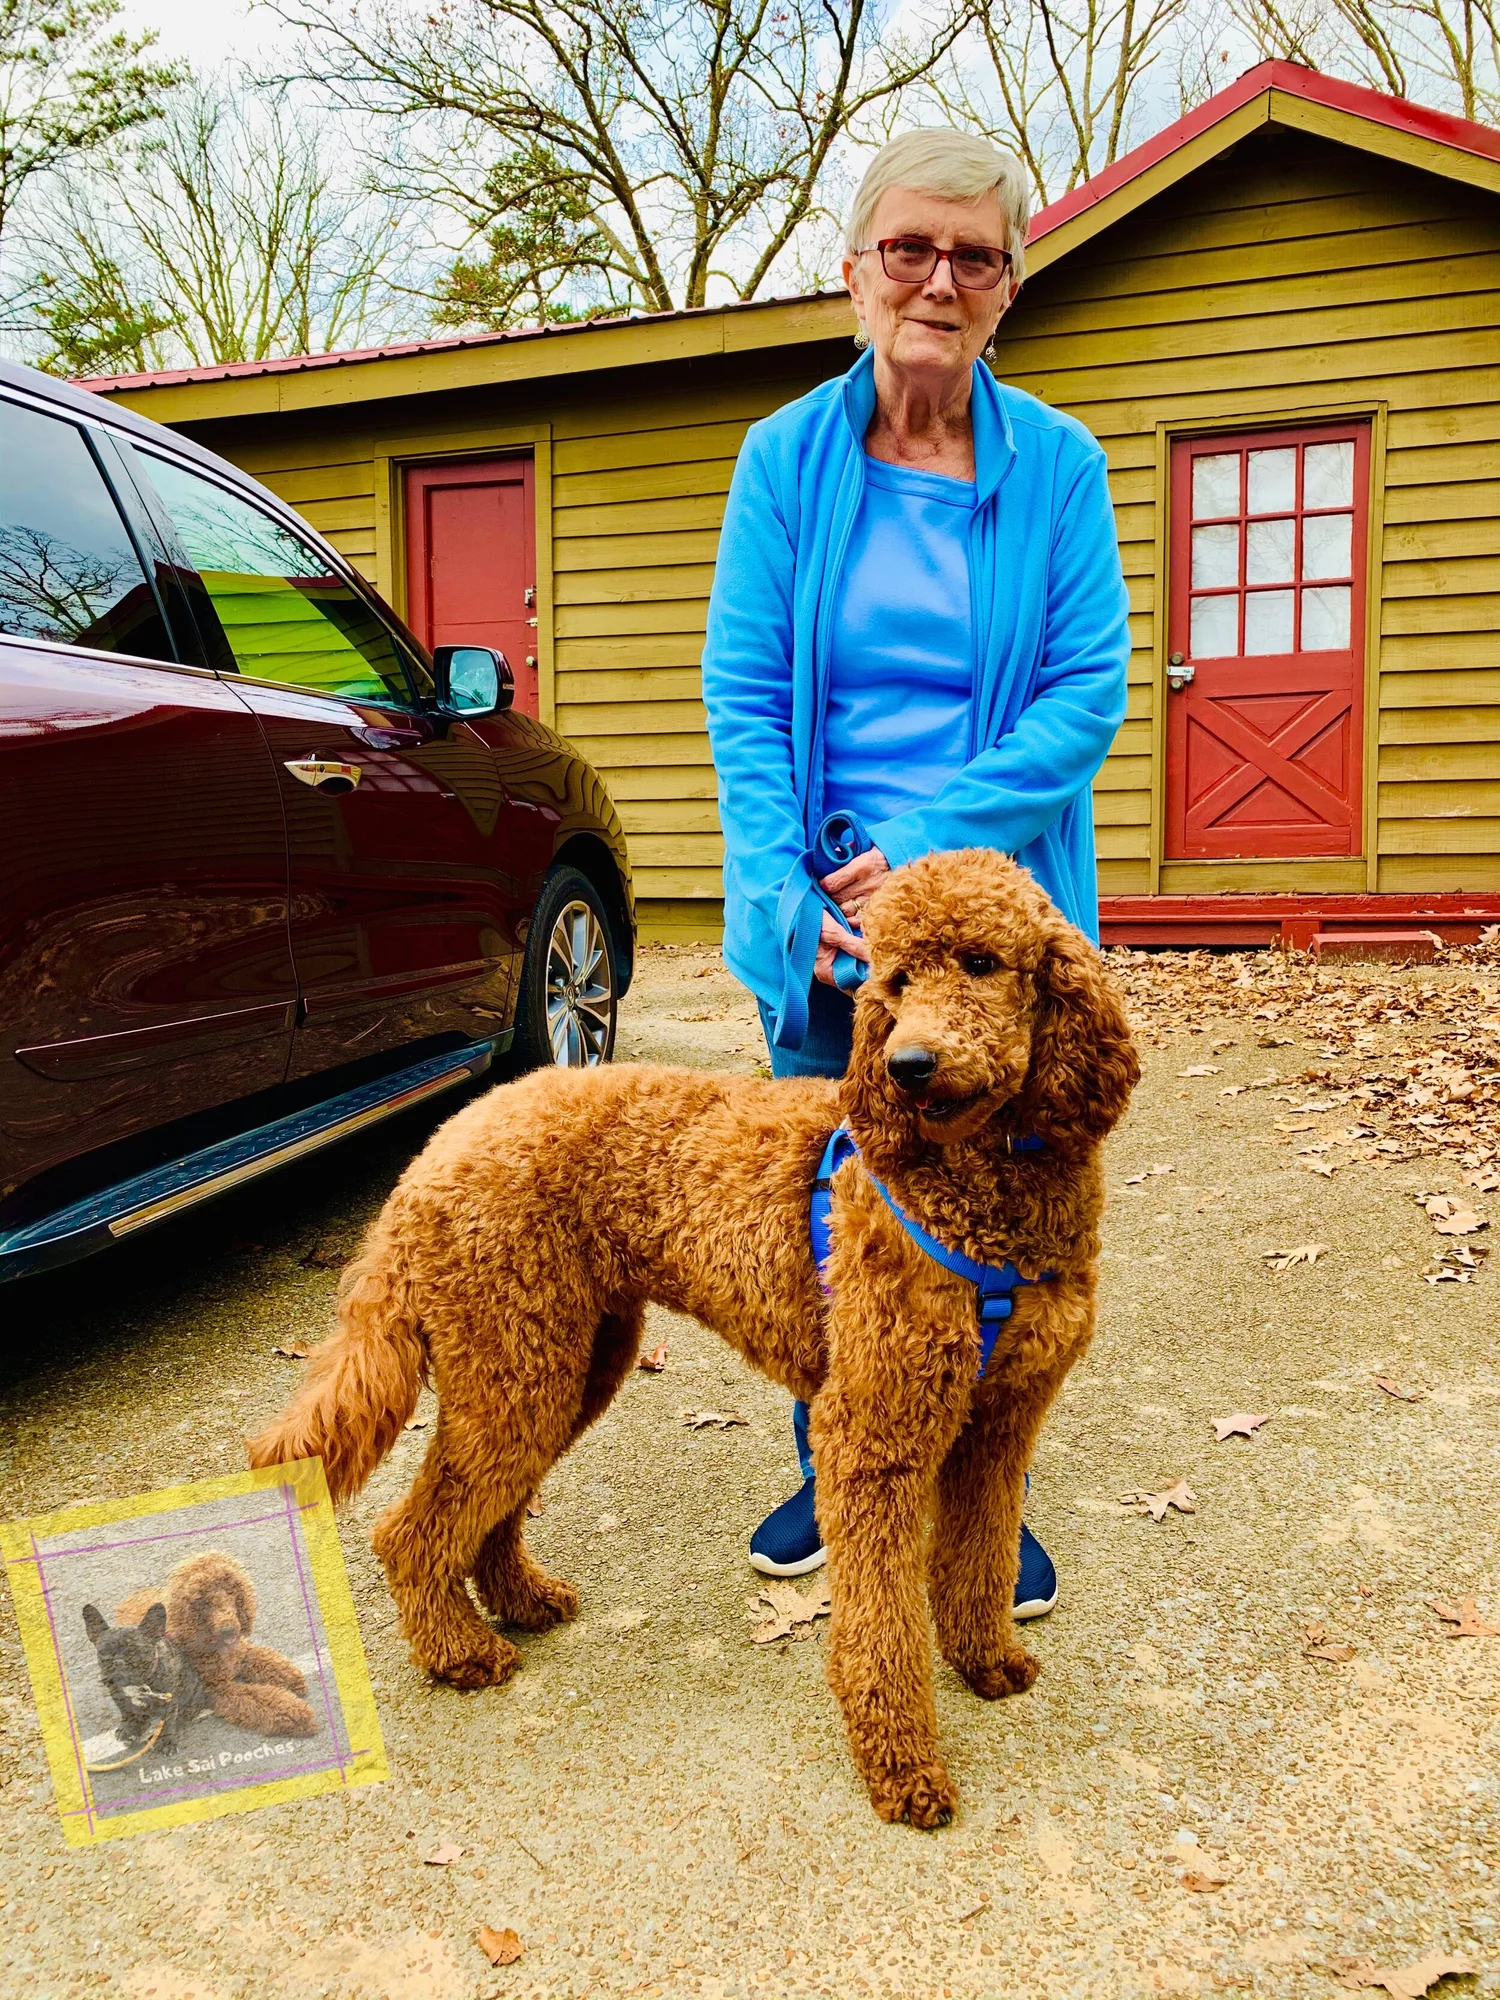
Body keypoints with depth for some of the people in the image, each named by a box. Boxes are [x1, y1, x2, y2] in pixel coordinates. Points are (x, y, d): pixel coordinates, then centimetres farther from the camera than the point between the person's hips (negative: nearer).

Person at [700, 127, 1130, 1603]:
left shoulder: (1057, 465, 1)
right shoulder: (787, 456, 2)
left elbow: (1088, 690, -6)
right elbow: (741, 688, -2)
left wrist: (934, 846, -18)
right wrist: (789, 885, -14)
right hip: (824, 921, 1)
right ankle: (836, 1473, 33)